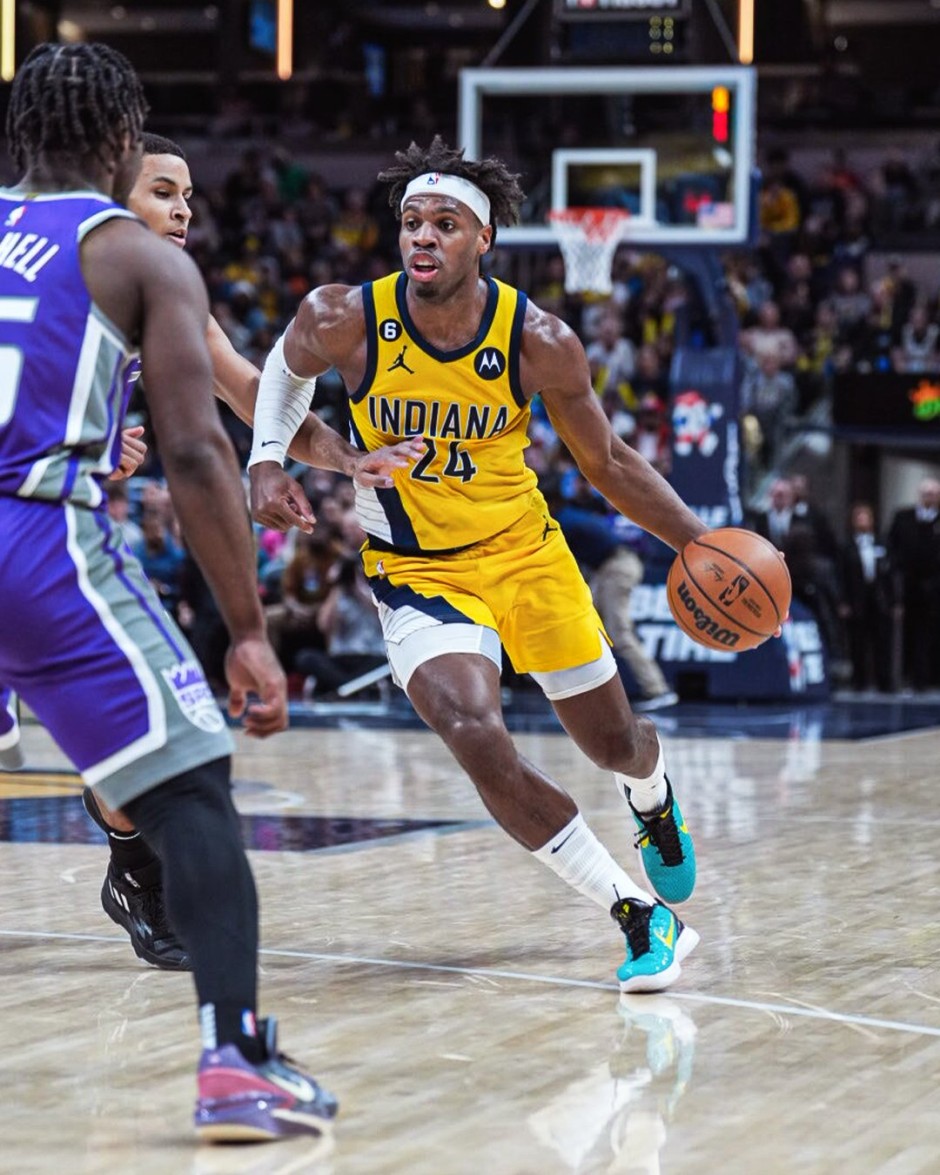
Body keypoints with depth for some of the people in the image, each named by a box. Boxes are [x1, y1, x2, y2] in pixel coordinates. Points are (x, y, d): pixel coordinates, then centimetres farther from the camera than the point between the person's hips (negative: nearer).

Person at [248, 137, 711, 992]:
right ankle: (644, 919, -16)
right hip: (416, 571, -1)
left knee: (615, 743, 14)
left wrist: (700, 541, -13)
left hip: (524, 552, 1)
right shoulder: (345, 321, -19)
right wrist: (266, 460, -8)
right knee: (477, 739, -27)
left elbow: (607, 463, -4)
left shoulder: (540, 343, -18)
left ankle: (653, 798, 57)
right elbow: (289, 366, 7)